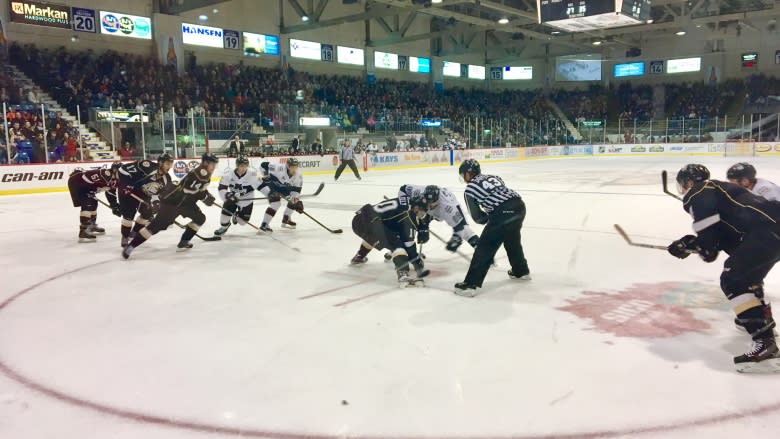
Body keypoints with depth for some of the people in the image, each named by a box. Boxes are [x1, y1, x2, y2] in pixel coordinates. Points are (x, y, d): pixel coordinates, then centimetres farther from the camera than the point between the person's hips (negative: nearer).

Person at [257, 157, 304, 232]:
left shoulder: (298, 177, -16)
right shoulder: (280, 168, -33)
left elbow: (296, 190, -14)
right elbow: (264, 165, -26)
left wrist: (298, 201, -29)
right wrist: (266, 175, -27)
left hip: (282, 187, 7)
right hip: (269, 184, -7)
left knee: (294, 200, 6)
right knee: (276, 203, -27)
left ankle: (286, 220, 25)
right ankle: (264, 225, -25)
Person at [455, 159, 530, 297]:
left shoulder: (470, 188, 7)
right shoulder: (493, 177, 24)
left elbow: (477, 217, 9)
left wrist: (487, 218, 27)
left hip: (503, 214, -7)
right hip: (519, 205, 7)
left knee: (485, 247, 0)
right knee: (512, 240, 31)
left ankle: (470, 284, -2)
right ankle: (521, 271, 49)